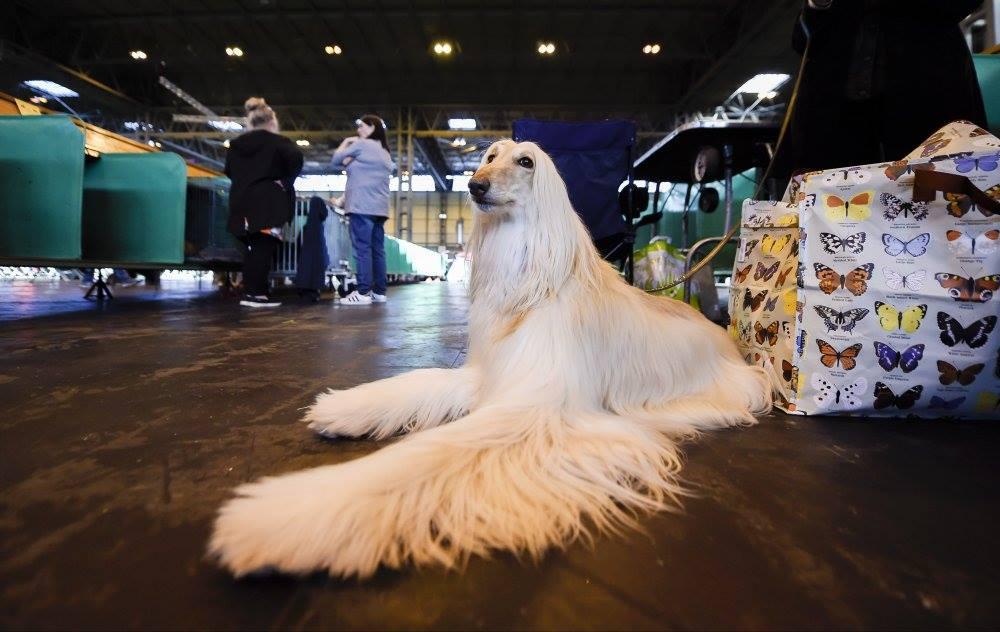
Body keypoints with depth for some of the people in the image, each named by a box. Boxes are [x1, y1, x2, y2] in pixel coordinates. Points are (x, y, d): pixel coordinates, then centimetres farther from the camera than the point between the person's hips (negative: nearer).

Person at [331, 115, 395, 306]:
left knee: (362, 249, -11)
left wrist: (345, 143, 21)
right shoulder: (384, 152, 24)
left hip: (362, 206, -8)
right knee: (377, 250, 4)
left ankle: (363, 292, -14)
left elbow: (336, 160, 8)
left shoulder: (361, 144, 1)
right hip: (379, 207, 8)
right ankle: (379, 291, 3)